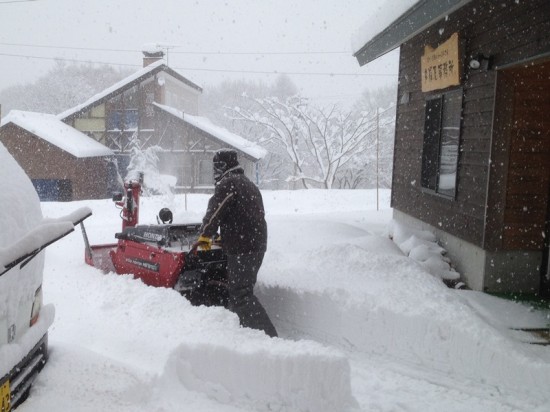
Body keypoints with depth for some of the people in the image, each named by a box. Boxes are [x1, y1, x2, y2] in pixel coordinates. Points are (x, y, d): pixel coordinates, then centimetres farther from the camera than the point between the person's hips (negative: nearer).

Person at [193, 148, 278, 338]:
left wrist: (205, 236, -2)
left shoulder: (227, 183, -8)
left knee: (240, 294, -9)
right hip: (257, 244, 10)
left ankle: (269, 335, -13)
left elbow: (214, 211, -14)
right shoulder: (249, 184, 22)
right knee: (237, 290, 18)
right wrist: (225, 236, 32)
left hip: (242, 248, -10)